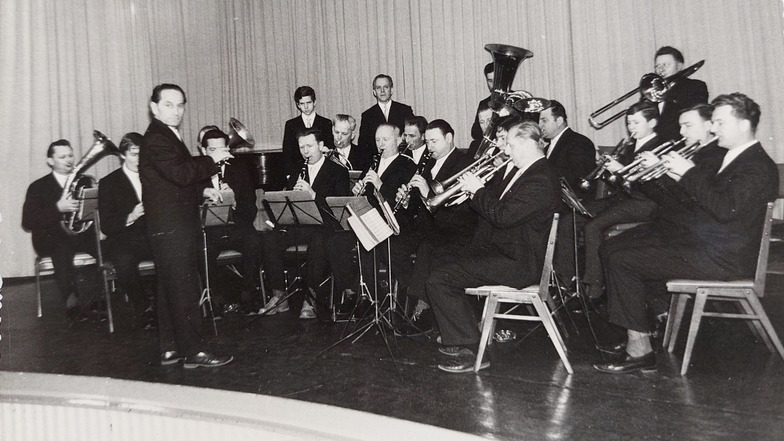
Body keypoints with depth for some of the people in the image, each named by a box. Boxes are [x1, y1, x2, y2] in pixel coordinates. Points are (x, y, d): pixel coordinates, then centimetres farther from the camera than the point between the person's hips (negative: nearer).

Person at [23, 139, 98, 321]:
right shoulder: (38, 187, 7)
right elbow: (27, 222, -5)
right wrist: (58, 208, -19)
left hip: (83, 233, 2)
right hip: (52, 238, -2)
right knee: (62, 249, -38)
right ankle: (71, 302, -35)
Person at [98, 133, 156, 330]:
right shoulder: (109, 182, 4)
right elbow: (106, 225, -4)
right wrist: (129, 218, -23)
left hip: (153, 236, 3)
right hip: (124, 239, -2)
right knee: (124, 262, -37)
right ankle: (144, 310, -14)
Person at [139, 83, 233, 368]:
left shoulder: (168, 136, 18)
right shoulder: (156, 139, -14)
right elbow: (181, 173, -26)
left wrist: (202, 191, 13)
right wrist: (212, 160, -14)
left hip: (177, 225, 11)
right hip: (171, 227, -11)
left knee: (171, 288, 14)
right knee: (183, 289, -6)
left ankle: (170, 349, 23)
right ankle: (193, 352, 2)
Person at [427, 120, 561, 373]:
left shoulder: (541, 180, -20)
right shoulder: (528, 173, 15)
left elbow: (503, 216, -27)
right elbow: (499, 209, 21)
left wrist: (478, 191, -13)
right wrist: (476, 193, 5)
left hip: (517, 263, -11)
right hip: (505, 253, 11)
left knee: (439, 279, -17)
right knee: (446, 269, 19)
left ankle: (471, 350, -9)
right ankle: (459, 341, 22)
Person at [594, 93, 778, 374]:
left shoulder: (760, 168, -13)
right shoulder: (726, 158, 17)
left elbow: (725, 208, -29)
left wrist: (690, 173, -20)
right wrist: (678, 174, 4)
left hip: (719, 258, -10)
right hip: (690, 236, 10)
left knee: (623, 261, -22)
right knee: (612, 248, 4)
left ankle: (640, 351, -13)